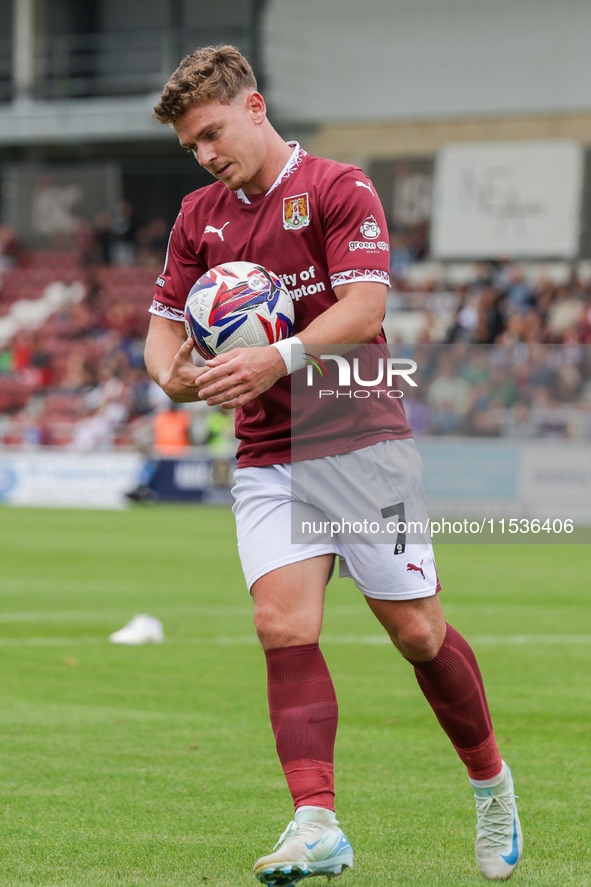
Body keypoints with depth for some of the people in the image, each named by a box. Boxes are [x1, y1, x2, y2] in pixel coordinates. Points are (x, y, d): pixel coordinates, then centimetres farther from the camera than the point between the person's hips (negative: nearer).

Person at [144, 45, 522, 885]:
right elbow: (165, 322, 16)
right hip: (266, 456, 4)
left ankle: (491, 783, 25)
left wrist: (277, 359, -28)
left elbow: (363, 307, -15)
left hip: (360, 439, -4)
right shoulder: (200, 217, 13)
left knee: (418, 632, 1)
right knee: (284, 626, -15)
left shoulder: (338, 189, -4)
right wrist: (174, 374, -8)